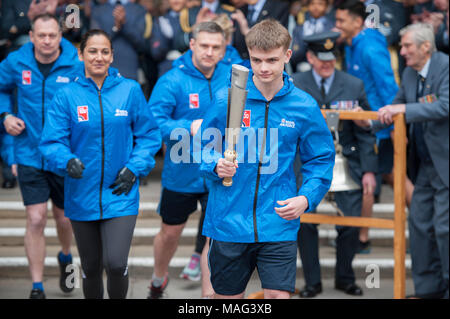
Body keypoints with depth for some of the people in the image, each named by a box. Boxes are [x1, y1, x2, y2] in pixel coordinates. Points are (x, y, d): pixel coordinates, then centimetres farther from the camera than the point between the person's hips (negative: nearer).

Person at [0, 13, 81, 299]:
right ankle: (37, 286, 4)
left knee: (64, 218, 15)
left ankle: (66, 257, 48)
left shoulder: (77, 66, -10)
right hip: (30, 155, 0)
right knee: (36, 220, -6)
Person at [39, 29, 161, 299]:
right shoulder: (67, 96, -3)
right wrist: (67, 161, -27)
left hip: (120, 195, -1)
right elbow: (52, 141, -7)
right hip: (82, 196, 1)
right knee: (91, 267, 15)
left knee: (116, 264, -15)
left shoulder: (130, 90, -1)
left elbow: (149, 135, 4)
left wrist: (135, 168, -8)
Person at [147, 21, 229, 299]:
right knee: (171, 232, 18)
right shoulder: (172, 81, -13)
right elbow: (153, 122, -20)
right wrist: (189, 128, -32)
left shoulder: (231, 77, -3)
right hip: (181, 172, -1)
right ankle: (159, 280, 46)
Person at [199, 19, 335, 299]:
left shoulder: (304, 106, -1)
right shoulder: (226, 99, -2)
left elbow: (321, 159, 7)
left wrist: (307, 198, -9)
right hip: (229, 221, 1)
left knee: (279, 294, -8)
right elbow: (204, 147, 7)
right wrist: (216, 165, -15)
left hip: (278, 224, -1)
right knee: (228, 296, 12)